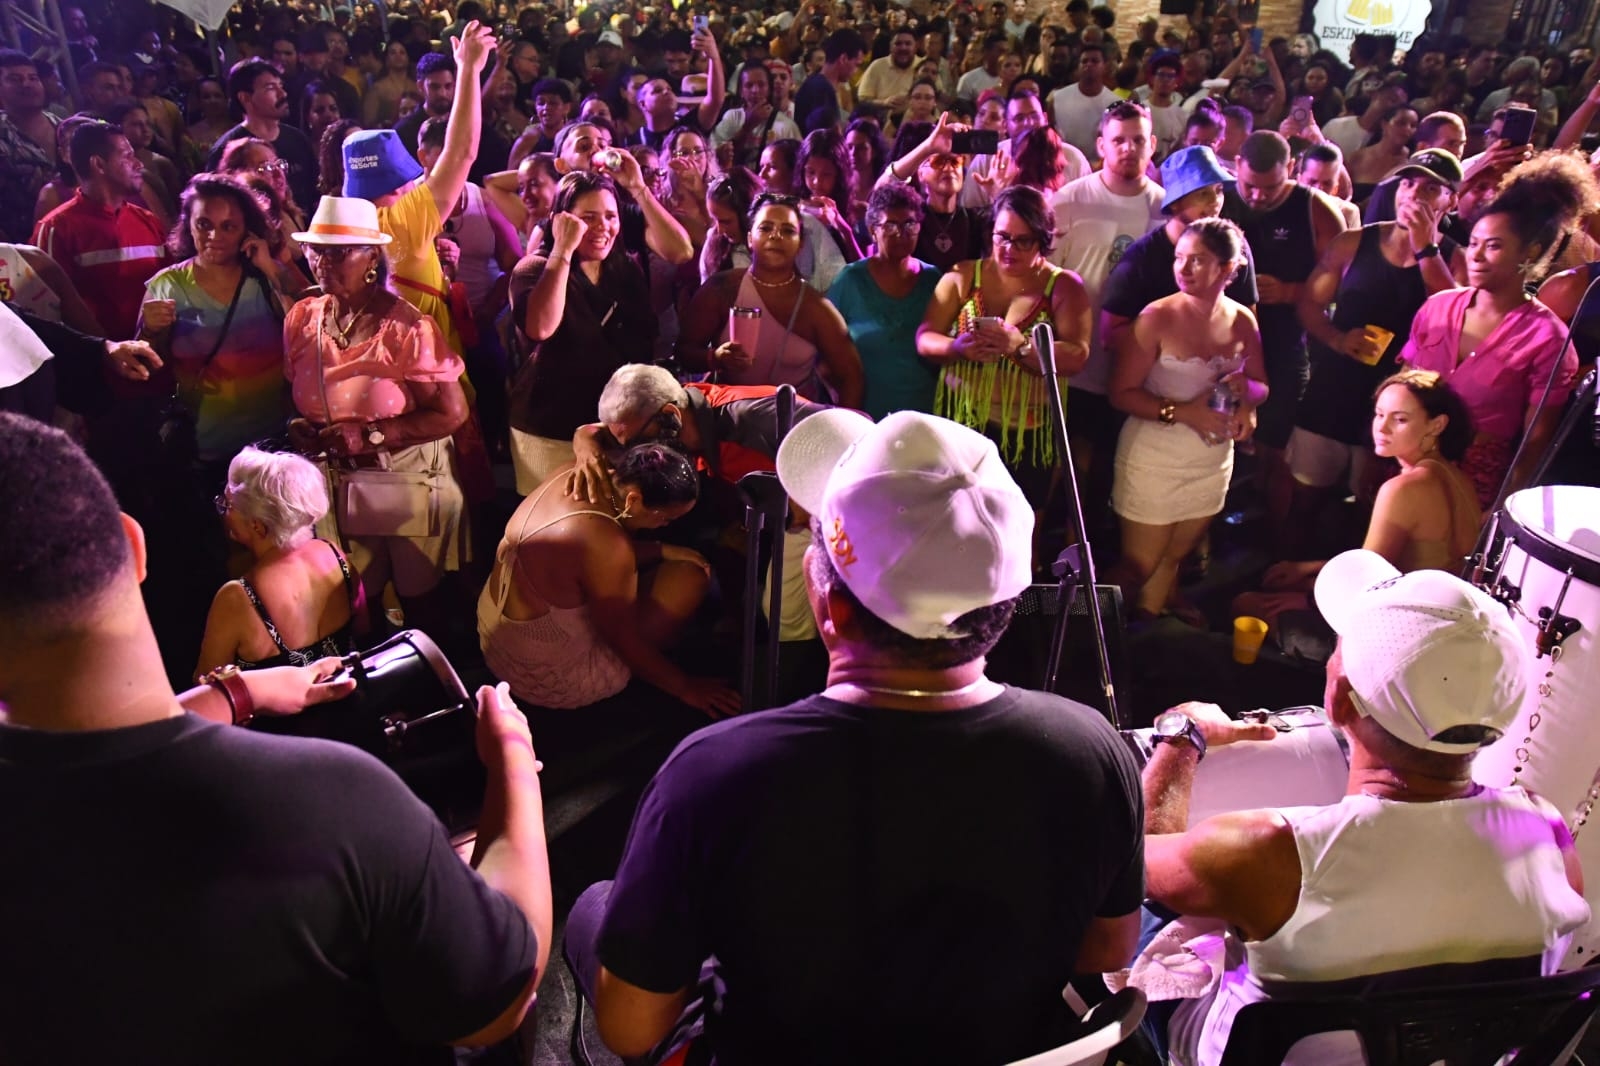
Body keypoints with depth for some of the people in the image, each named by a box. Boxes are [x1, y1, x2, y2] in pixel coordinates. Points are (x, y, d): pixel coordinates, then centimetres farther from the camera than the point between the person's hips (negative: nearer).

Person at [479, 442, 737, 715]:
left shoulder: (571, 475, -8)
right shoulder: (605, 545, -32)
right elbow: (625, 642, -20)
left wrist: (664, 550, 2)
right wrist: (687, 688, -8)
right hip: (548, 682, -8)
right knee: (691, 574, -9)